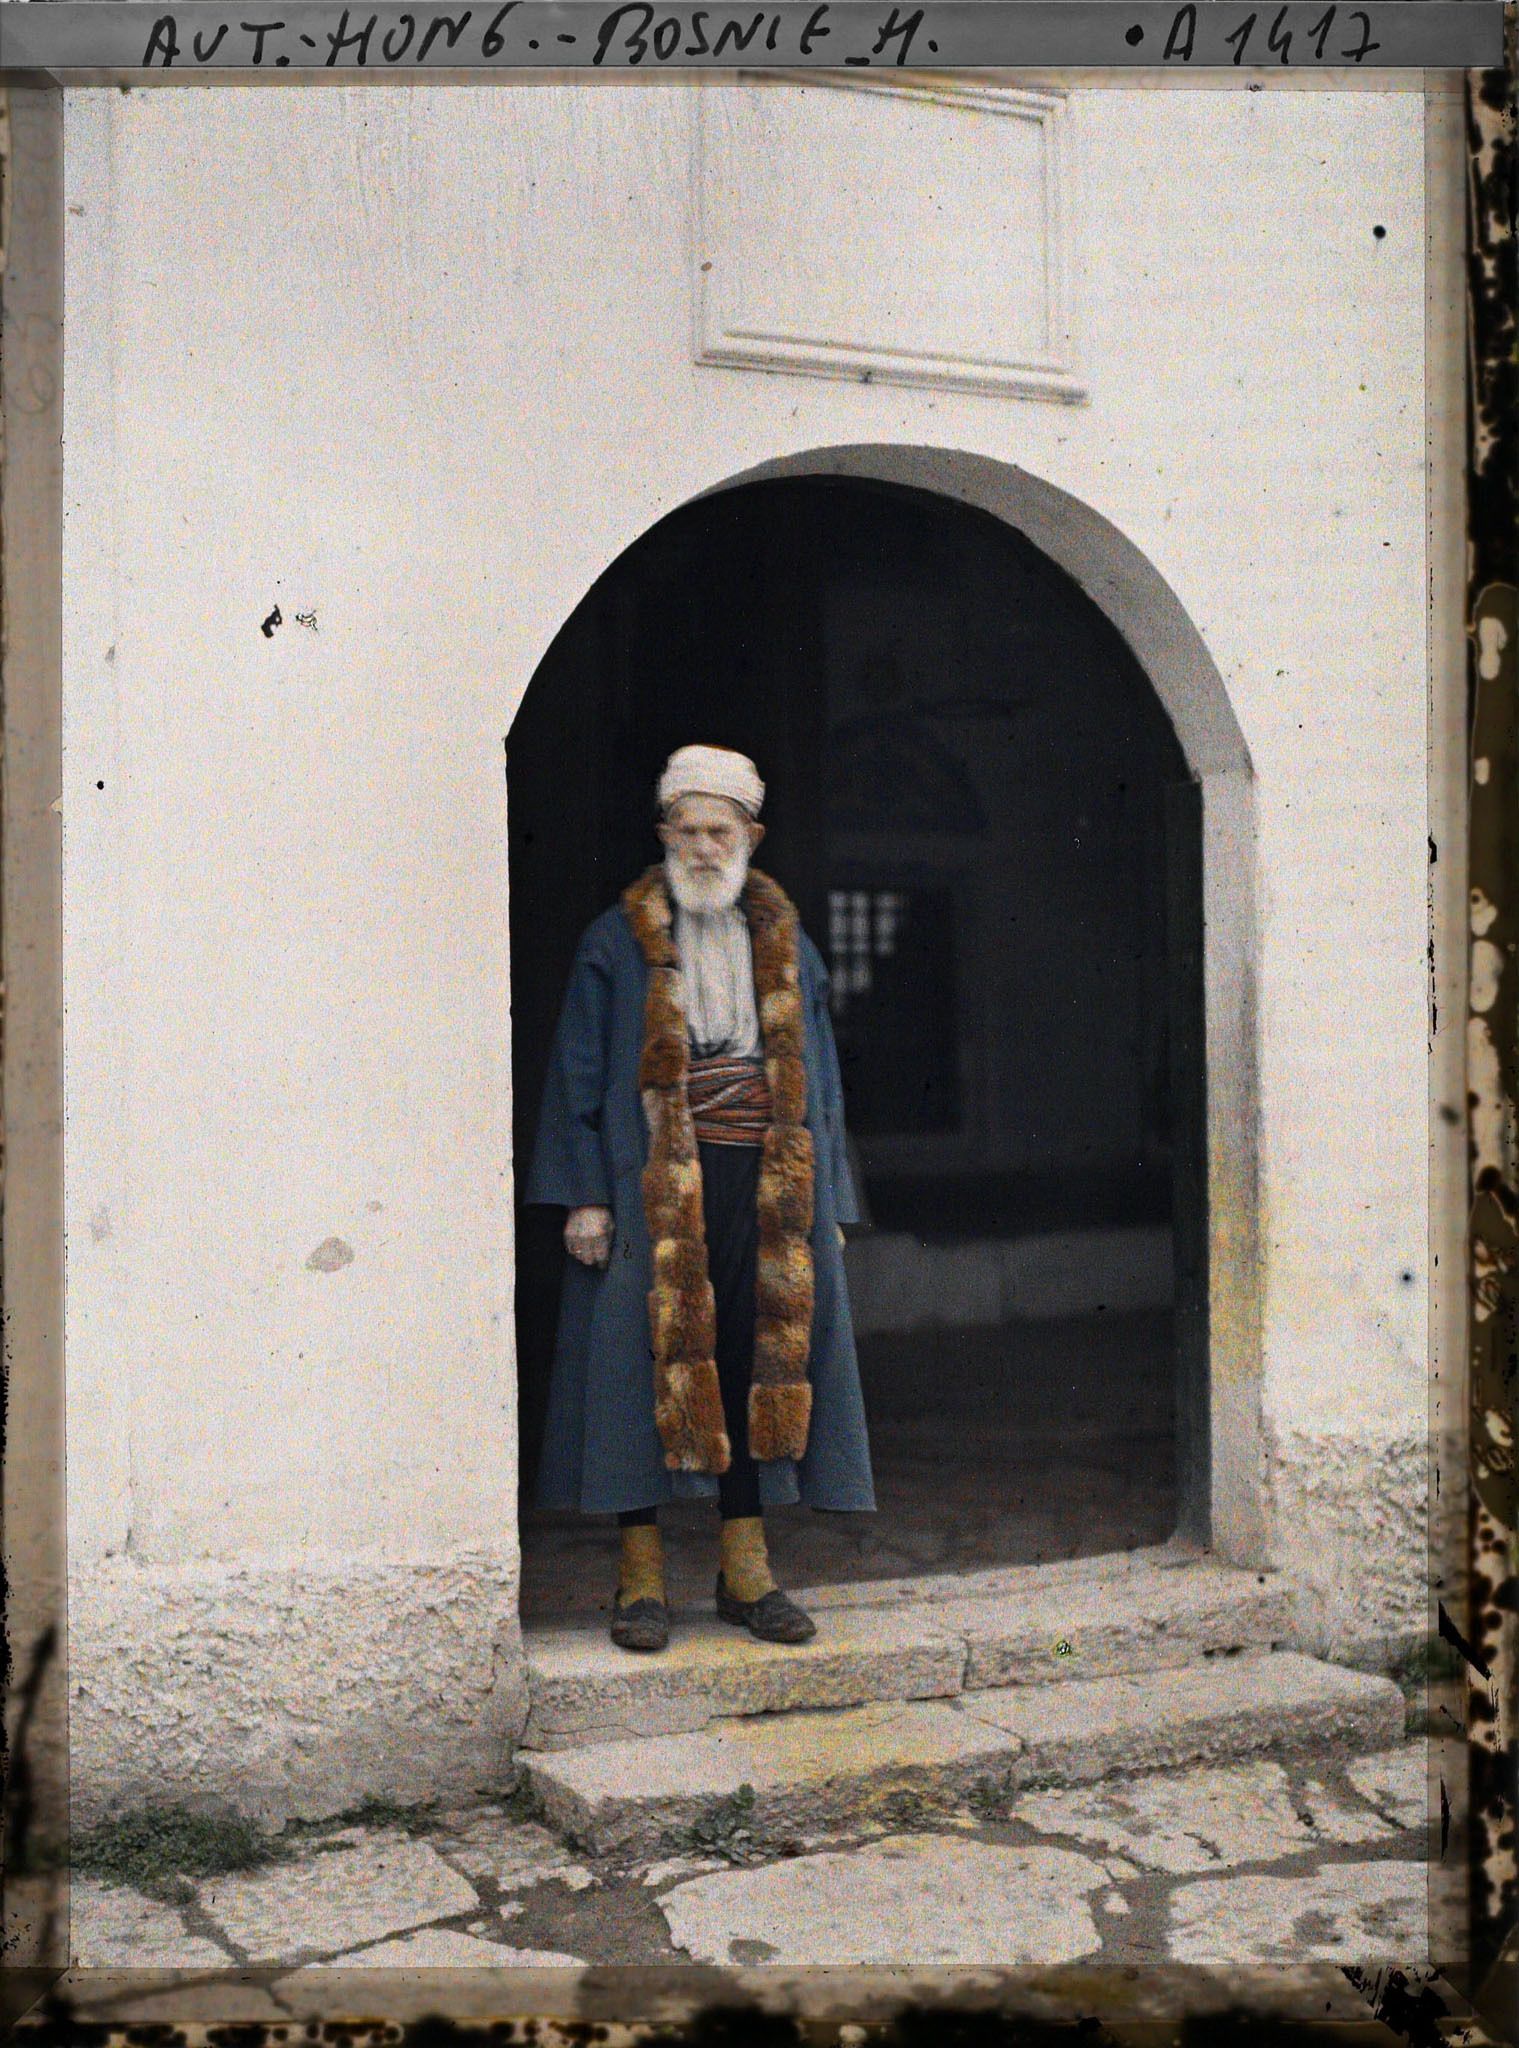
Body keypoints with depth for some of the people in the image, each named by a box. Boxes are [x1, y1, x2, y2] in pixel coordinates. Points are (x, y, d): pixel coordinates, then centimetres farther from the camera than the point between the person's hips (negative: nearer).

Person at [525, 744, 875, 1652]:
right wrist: (586, 1196, -7)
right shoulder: (619, 943, 5)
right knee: (649, 1358, -4)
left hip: (768, 1188, 3)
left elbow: (817, 1082, 17)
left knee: (759, 1363, 4)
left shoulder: (787, 946, 15)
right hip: (653, 1190, -3)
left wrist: (827, 1204, 11)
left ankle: (746, 1567, 15)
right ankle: (642, 1575, 5)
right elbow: (579, 1074, 2)